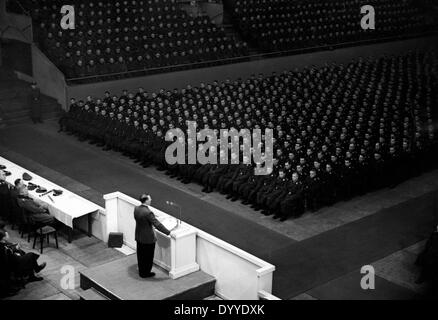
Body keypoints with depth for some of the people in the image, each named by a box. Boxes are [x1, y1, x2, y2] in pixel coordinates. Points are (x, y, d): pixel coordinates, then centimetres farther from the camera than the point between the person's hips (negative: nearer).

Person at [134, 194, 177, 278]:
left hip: (138, 237, 8)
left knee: (140, 255, 21)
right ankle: (145, 273, 24)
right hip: (148, 238, -8)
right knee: (148, 256, 11)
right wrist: (168, 232, -23)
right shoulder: (148, 212, -30)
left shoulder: (136, 209, -5)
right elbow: (157, 225, -29)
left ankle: (141, 271, 37)